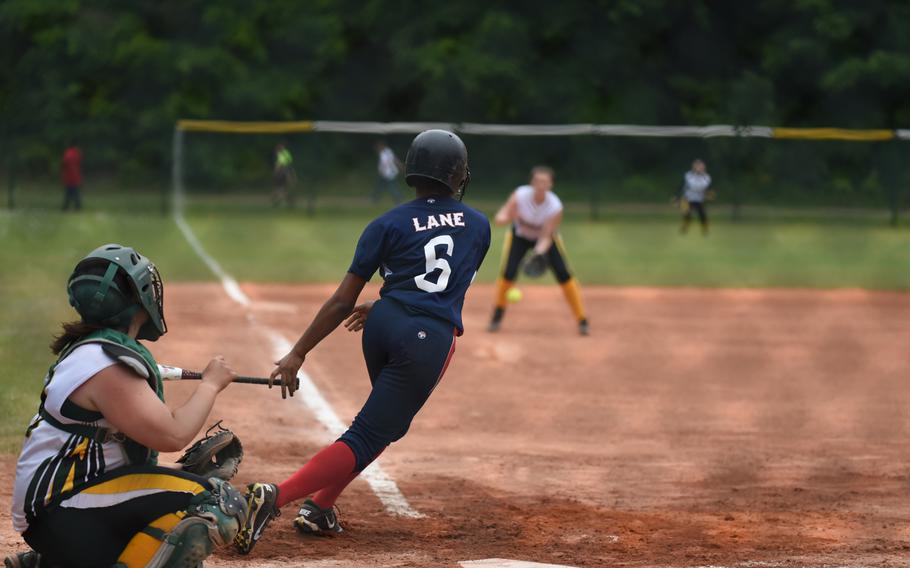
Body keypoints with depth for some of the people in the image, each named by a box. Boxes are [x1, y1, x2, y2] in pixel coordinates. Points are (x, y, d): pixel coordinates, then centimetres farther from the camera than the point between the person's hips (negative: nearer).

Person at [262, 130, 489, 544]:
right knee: (367, 437, -5)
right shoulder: (479, 226, 12)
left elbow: (343, 302, 1)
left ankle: (320, 508, 18)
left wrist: (298, 353, 2)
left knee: (389, 420, 27)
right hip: (431, 338, -3)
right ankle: (273, 497, -24)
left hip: (383, 326, 3)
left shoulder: (388, 225, 7)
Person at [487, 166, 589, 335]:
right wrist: (506, 217, -55)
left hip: (545, 238, 0)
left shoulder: (555, 206, -31)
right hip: (520, 236, 0)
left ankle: (582, 320, 0)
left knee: (563, 274, -11)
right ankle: (497, 315, 6)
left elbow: (546, 237, -28)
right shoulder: (520, 195, -30)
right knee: (508, 273, -17)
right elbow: (500, 217, -31)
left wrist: (540, 253, -46)